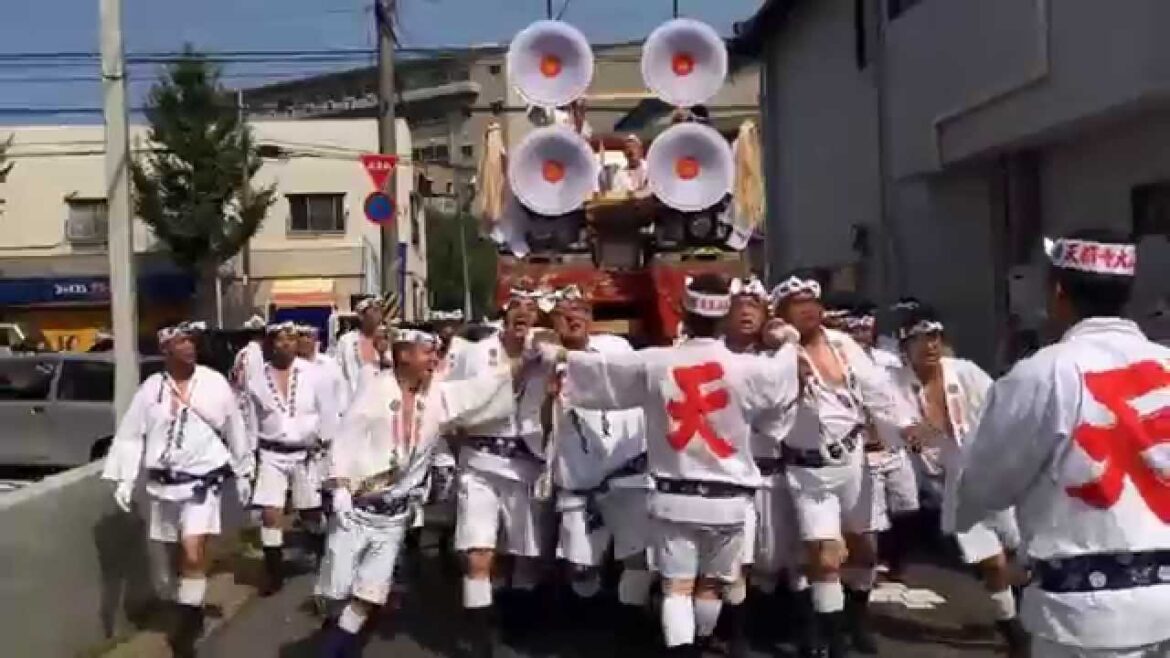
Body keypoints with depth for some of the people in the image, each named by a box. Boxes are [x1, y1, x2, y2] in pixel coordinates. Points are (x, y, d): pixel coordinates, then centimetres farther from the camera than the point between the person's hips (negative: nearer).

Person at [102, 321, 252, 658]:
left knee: (193, 555, -15)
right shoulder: (151, 388, 0)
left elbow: (235, 430, 4)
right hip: (163, 484, 3)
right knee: (175, 555, 15)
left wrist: (243, 473, 9)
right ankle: (190, 613, 35)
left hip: (202, 481, -3)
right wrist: (124, 480, -5)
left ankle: (187, 625, -3)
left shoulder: (214, 383, -5)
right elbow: (131, 435, 1)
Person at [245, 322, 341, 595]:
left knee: (312, 512, 12)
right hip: (272, 455, 1)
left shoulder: (313, 374, -7)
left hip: (307, 453, -1)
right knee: (270, 514, -6)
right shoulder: (257, 380, -2)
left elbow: (328, 414, -3)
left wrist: (327, 448, -7)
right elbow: (253, 421, 6)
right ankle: (274, 573, 7)